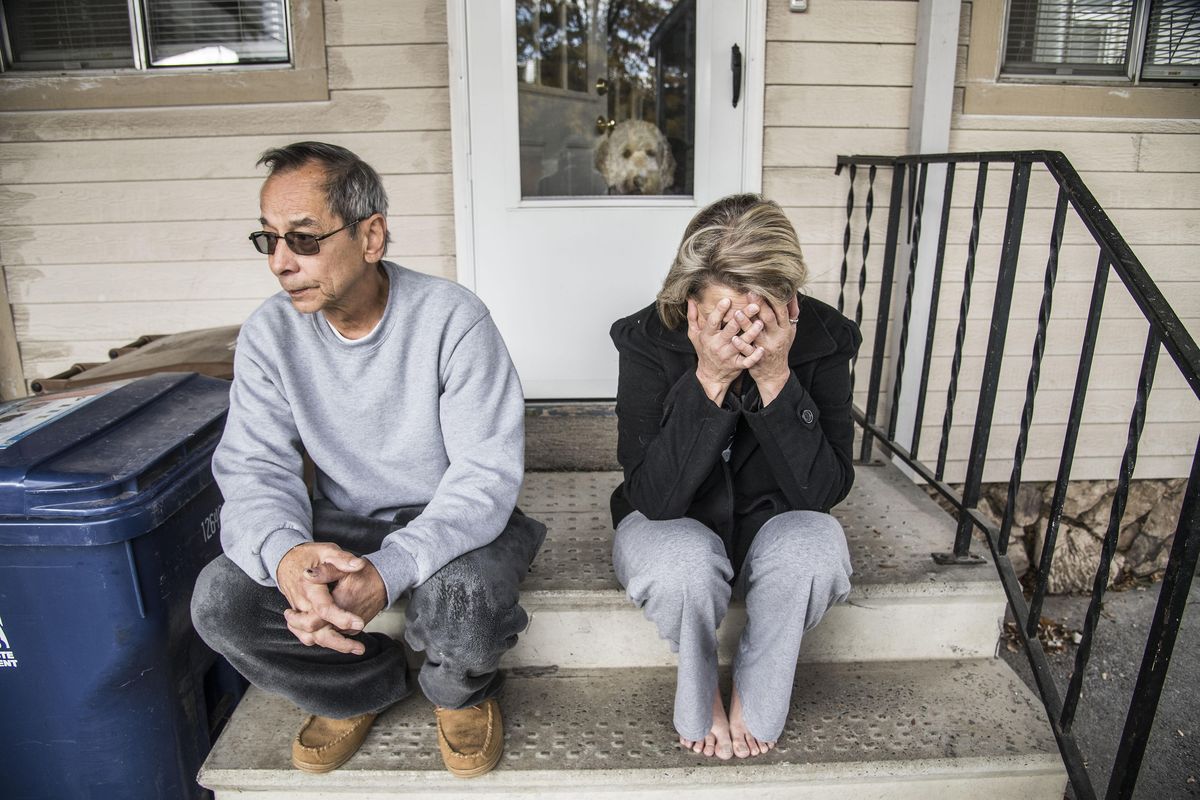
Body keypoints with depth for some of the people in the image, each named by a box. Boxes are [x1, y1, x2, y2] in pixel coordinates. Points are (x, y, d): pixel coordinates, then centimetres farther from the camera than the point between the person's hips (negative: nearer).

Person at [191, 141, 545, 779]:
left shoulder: (452, 319, -19)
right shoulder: (270, 333, -6)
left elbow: (487, 472, -22)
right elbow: (253, 468, -10)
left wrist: (388, 571, -38)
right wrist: (286, 554, -35)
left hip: (449, 521, -3)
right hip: (341, 525, 4)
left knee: (460, 601, -35)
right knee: (219, 600, -19)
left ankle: (461, 691, 7)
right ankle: (366, 685, 11)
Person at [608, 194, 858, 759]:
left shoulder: (822, 339, -18)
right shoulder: (649, 342, -23)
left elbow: (824, 492, -22)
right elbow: (654, 497, -28)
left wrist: (775, 378, -34)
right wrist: (708, 381, -37)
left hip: (769, 522, 2)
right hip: (673, 525, -1)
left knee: (817, 546, -32)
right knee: (683, 563, -35)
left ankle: (754, 703, -3)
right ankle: (699, 703, -1)